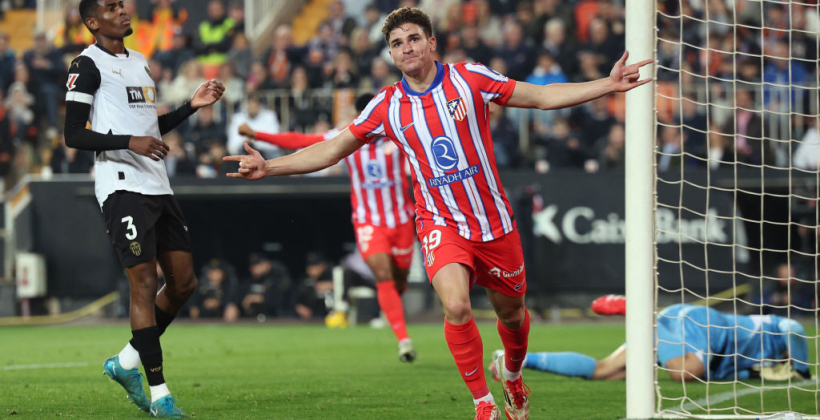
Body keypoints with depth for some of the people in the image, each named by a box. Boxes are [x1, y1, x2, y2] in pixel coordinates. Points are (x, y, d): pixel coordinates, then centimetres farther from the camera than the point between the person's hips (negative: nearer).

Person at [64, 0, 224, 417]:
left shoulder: (139, 62, 21)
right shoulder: (88, 65, -5)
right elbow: (73, 135, -11)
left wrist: (192, 106, 17)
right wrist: (129, 142, -21)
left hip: (157, 187, 8)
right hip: (122, 186, -8)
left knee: (183, 281, 7)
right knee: (144, 284, -9)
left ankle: (127, 361, 21)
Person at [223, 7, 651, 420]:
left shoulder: (470, 78, -5)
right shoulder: (386, 106, -3)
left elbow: (541, 96, 0)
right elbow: (331, 150, 3)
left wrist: (607, 85, -7)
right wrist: (268, 166, -6)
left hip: (495, 222, 1)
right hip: (440, 222, -1)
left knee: (511, 312, 13)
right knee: (456, 305, -25)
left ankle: (512, 377, 46)